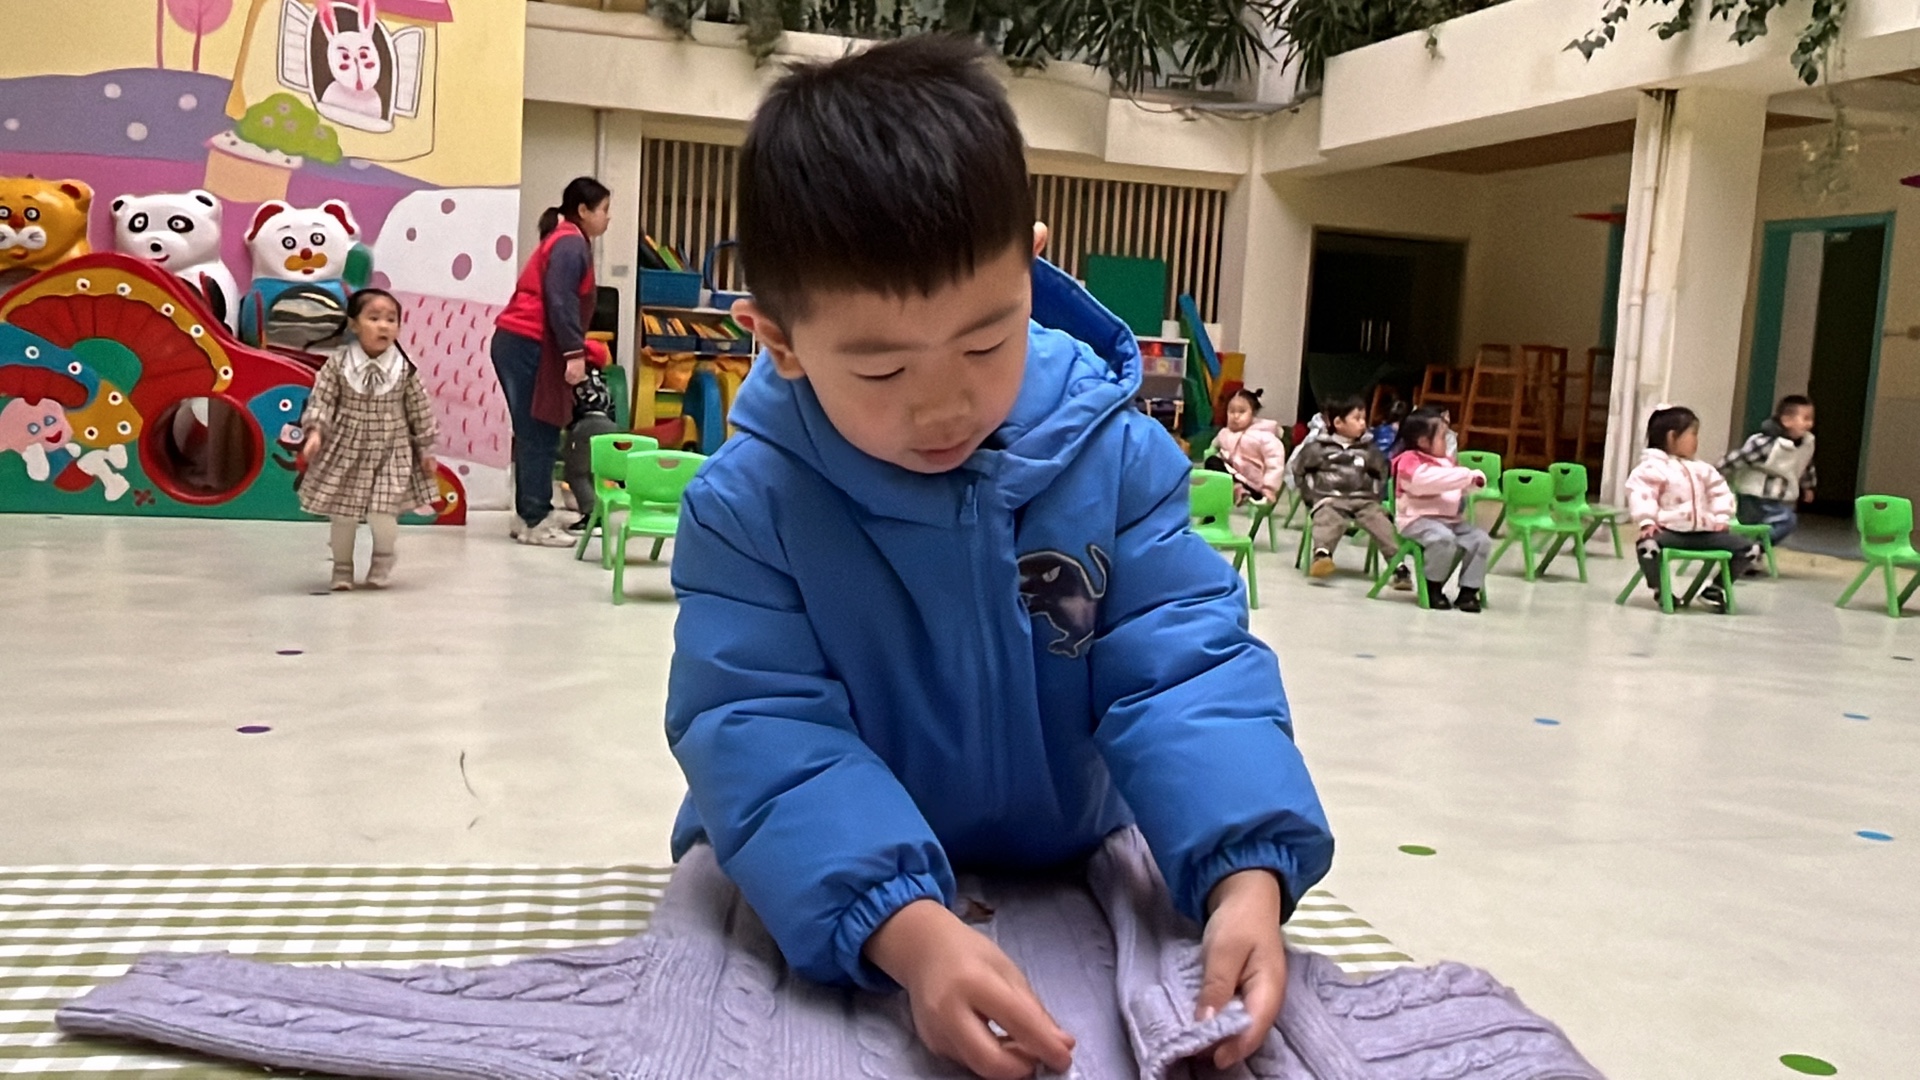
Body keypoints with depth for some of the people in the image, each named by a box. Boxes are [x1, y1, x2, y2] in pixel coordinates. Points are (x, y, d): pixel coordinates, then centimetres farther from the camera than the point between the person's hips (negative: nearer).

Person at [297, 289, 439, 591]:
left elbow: (419, 410, 0)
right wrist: (315, 431, -19)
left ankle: (383, 559, 20)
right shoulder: (338, 364, -8)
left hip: (391, 453, -1)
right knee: (342, 513, 8)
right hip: (346, 450, 1)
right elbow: (321, 399, -5)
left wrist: (426, 450, 3)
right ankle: (342, 567, 30)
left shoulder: (405, 369, -7)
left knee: (382, 513, -10)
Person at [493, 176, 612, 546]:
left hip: (520, 344, 10)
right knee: (538, 435, -7)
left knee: (534, 433, 13)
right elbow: (560, 301, -19)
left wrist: (574, 349, 19)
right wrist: (574, 353, -22)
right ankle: (534, 521, -4)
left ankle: (531, 513, 17)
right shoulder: (571, 243, -9)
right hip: (528, 347, -10)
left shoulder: (565, 241, 22)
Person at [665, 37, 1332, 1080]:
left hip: (1066, 876, 1)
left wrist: (1247, 873, -31)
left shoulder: (1112, 454, -13)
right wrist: (905, 927, -40)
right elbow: (761, 733, -24)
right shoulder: (748, 501, -19)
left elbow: (1185, 670, -14)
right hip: (831, 894, -1)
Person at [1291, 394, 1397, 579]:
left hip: (1363, 499, 3)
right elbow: (1298, 470, 12)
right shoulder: (1318, 448, 8)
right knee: (1328, 520, -35)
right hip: (1329, 499, -3)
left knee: (1381, 522, -22)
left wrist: (1376, 496, 13)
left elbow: (1382, 472, 26)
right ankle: (1321, 555, -57)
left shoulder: (1368, 450, 16)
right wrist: (1311, 495, 5)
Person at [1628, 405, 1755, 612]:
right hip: (1669, 530, -6)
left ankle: (1716, 588, 14)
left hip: (1704, 532, 6)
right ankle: (1660, 590, -12)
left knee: (1746, 547, 0)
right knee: (1648, 545, -39)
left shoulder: (1701, 469, 19)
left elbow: (1720, 492, 22)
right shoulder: (1652, 467, -4)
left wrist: (1721, 518, 8)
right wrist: (1647, 521, -24)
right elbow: (1640, 494, -13)